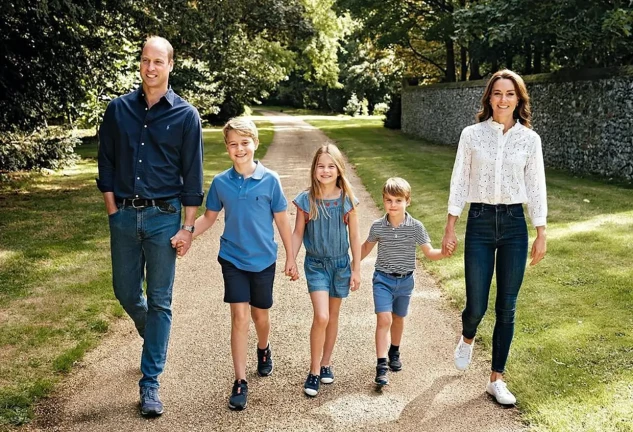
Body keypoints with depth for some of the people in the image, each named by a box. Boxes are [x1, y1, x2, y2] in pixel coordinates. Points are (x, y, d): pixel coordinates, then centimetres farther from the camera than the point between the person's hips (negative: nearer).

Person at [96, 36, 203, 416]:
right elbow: (107, 163, 8)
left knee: (159, 301, 3)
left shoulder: (186, 115, -3)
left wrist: (188, 227, -6)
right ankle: (154, 338, 44)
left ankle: (150, 382, 12)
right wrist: (113, 210, 2)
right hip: (124, 216, 3)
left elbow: (192, 176, -2)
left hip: (163, 217, -3)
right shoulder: (119, 109, 4)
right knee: (126, 292, 13)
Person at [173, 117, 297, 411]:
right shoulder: (221, 182, -5)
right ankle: (240, 381, 4)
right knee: (239, 317, -5)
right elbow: (209, 218, 6)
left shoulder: (270, 180, -9)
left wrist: (290, 258, 1)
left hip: (263, 260, 0)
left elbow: (282, 221, -2)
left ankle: (263, 349, 47)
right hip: (233, 259, 0)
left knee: (260, 315, 15)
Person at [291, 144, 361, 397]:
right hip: (316, 264, -2)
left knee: (333, 316, 13)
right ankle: (314, 371, 2)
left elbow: (354, 236, 0)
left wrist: (356, 269, 1)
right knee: (321, 317, -13)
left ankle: (326, 363, 31)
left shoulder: (347, 199, -7)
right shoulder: (306, 200, -9)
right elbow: (298, 233, 1)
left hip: (341, 264, 2)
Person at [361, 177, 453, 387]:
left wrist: (443, 253, -26)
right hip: (383, 279, -2)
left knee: (398, 319, 19)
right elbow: (367, 247, 10)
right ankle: (381, 365, -14)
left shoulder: (416, 227, -10)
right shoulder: (378, 226, -9)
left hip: (405, 280, 2)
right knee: (384, 319, -14)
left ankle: (394, 352, 43)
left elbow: (429, 252, -6)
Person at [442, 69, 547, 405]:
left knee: (506, 308, 5)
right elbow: (459, 181, 2)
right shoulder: (472, 134, -1)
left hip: (514, 224, 1)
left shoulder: (529, 139, 2)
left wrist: (541, 235, 3)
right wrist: (450, 226, 0)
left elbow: (536, 187, 5)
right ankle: (467, 339, 38)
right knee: (476, 305, 0)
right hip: (479, 222, -1)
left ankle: (497, 379, 20)